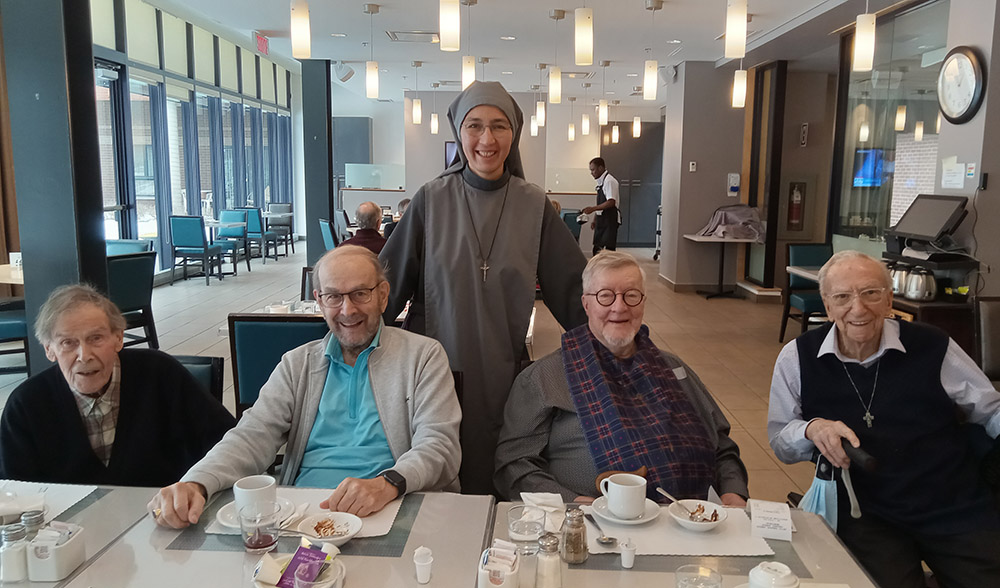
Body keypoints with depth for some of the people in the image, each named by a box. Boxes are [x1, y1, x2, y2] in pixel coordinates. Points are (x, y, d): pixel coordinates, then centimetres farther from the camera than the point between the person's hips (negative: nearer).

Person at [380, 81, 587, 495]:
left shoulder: (533, 205, 1)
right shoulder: (432, 200, -1)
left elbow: (571, 289, 5)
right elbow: (390, 281, 4)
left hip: (502, 373, 1)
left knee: (497, 486, 5)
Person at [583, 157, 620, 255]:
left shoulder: (609, 181, -14)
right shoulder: (601, 181, 14)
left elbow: (611, 202, -22)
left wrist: (593, 209, -23)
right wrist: (595, 219, 18)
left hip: (609, 220, -9)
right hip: (601, 220, 9)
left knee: (608, 249, -9)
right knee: (597, 249, 12)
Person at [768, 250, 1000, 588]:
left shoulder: (934, 348, -3)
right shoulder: (798, 358, -3)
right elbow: (779, 441, 2)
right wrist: (811, 429, -19)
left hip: (955, 509, 2)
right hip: (866, 518, -1)